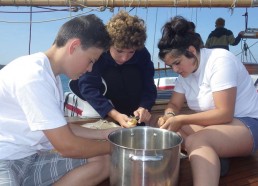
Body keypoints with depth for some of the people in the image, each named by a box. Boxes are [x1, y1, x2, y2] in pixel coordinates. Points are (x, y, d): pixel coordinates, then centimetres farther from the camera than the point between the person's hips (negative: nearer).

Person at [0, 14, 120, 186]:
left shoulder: (50, 74, 8)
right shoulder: (33, 76, -22)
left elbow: (62, 129, 16)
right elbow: (67, 146, -20)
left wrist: (105, 133, 9)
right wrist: (114, 145, -5)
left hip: (31, 159, 9)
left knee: (105, 161, -6)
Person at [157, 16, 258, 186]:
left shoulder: (219, 60, -21)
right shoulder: (185, 71, 3)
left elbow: (224, 114, -25)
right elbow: (174, 104, 5)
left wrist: (181, 119, -25)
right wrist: (169, 116, -18)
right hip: (213, 123, 9)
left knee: (195, 141, -37)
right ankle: (212, 156, -12)